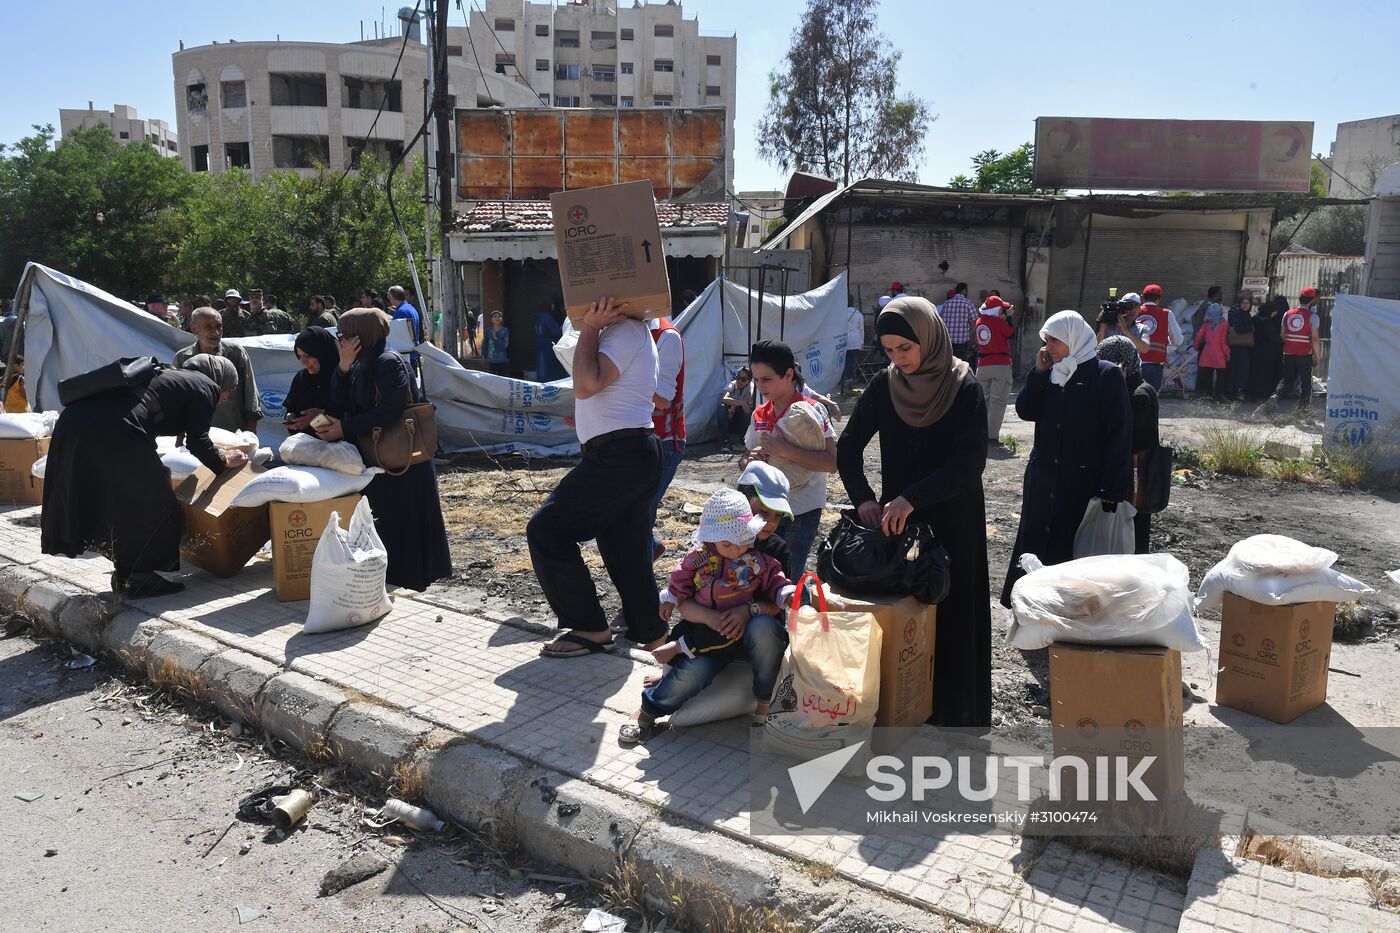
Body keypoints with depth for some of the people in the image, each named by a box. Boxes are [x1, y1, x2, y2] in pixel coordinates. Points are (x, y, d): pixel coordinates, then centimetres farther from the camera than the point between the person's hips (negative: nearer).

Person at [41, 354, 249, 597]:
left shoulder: (170, 375, 32)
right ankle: (135, 579, 9)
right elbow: (198, 442, 3)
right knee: (151, 505, 4)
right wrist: (223, 462, 20)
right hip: (113, 429, -10)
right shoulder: (205, 387, 8)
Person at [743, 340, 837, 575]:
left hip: (802, 511, -6)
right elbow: (747, 457, 16)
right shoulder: (759, 415, 7)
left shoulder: (811, 410, -12)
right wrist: (751, 460, -9)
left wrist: (784, 450, -27)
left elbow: (832, 462, -22)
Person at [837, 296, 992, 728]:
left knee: (951, 613, 3)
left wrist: (912, 498, -28)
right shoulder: (884, 385, 0)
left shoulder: (964, 388, -11)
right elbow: (848, 446, 3)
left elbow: (970, 462, -19)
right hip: (896, 519, 3)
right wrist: (863, 498, -13)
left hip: (953, 522, -3)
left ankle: (954, 711, 15)